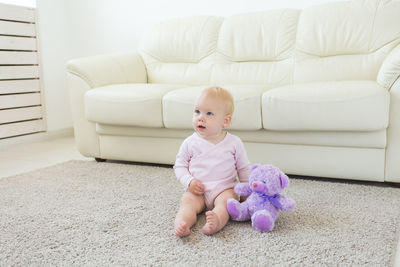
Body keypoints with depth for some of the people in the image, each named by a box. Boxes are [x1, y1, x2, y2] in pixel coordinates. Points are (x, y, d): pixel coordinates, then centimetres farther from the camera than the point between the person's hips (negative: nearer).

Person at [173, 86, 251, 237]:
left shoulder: (234, 143, 2)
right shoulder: (190, 143, 3)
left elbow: (244, 169, 12)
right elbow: (179, 166, 9)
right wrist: (189, 181, -8)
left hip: (224, 189, 0)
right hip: (196, 191, 1)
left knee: (226, 201, -30)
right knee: (187, 202, -26)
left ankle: (217, 222, -55)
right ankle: (181, 224, -49)